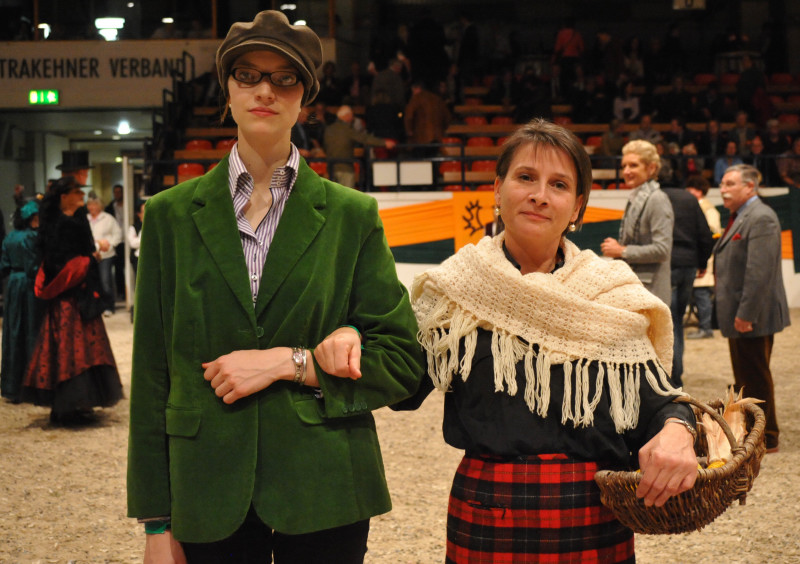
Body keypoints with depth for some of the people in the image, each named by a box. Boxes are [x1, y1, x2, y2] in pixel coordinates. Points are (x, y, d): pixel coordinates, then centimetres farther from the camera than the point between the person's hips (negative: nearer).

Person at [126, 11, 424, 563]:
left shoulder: (352, 215, 4)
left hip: (323, 493, 0)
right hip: (210, 494, 1)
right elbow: (152, 372, 5)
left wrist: (290, 362, -12)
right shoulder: (172, 215, 6)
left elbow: (404, 361, 2)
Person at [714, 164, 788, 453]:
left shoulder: (761, 218, -17)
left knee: (756, 377, -2)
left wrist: (746, 314, -25)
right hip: (739, 316, 10)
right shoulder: (740, 217, 17)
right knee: (745, 378, 16)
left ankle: (766, 438, 8)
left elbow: (759, 272, -24)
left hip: (753, 317, -10)